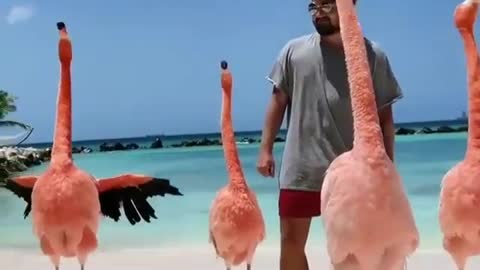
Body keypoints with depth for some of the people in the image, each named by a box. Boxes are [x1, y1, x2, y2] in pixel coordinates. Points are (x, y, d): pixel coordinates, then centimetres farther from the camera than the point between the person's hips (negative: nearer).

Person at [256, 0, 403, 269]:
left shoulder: (372, 56, -1)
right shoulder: (294, 51, 2)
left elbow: (384, 117, 1)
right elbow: (279, 101, 7)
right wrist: (266, 149, 2)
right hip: (300, 171, 1)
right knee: (291, 241, 7)